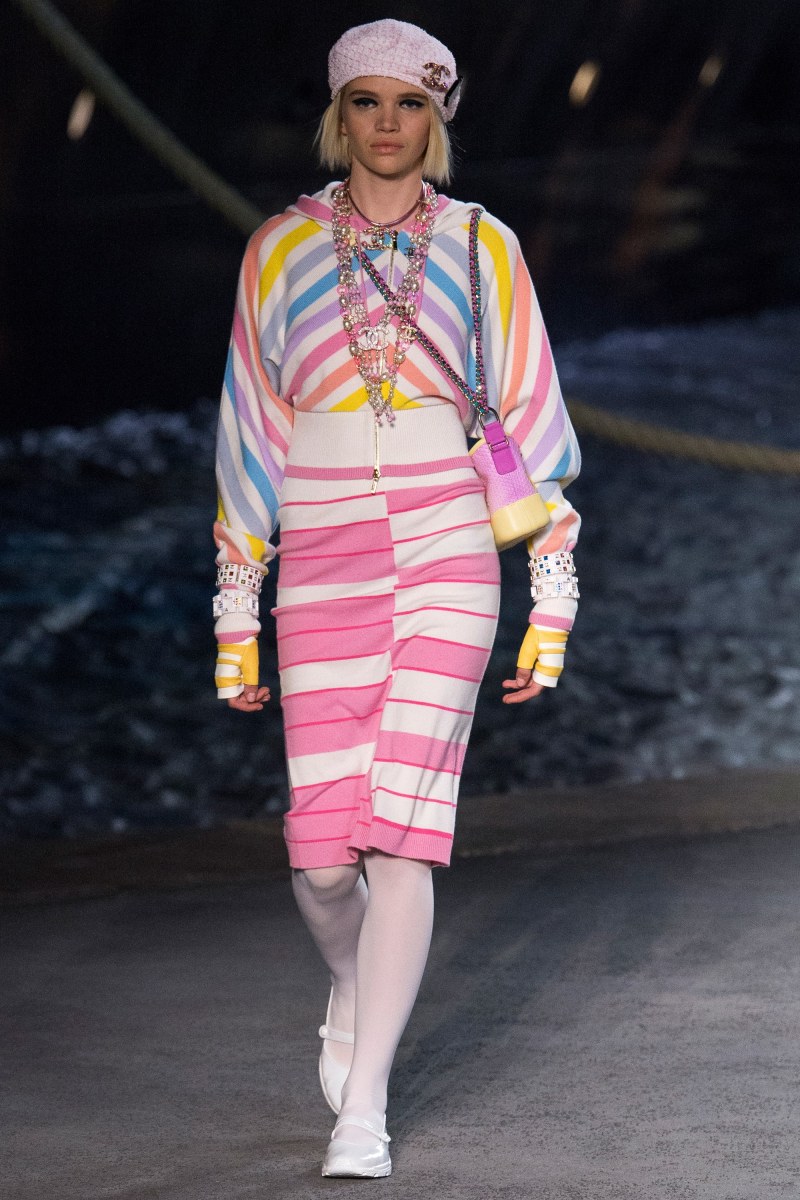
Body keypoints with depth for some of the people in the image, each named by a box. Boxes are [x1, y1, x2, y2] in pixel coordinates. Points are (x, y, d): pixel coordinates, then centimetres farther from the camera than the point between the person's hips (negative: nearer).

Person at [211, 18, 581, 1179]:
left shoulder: (481, 247, 6)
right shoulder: (281, 250, 8)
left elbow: (532, 428, 6)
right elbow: (249, 439, 9)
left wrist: (554, 600, 2)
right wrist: (235, 615, 7)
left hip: (447, 555, -1)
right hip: (322, 564, 1)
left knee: (404, 830, -13)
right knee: (324, 855, -2)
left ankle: (363, 1107, -6)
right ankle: (353, 988, 33)